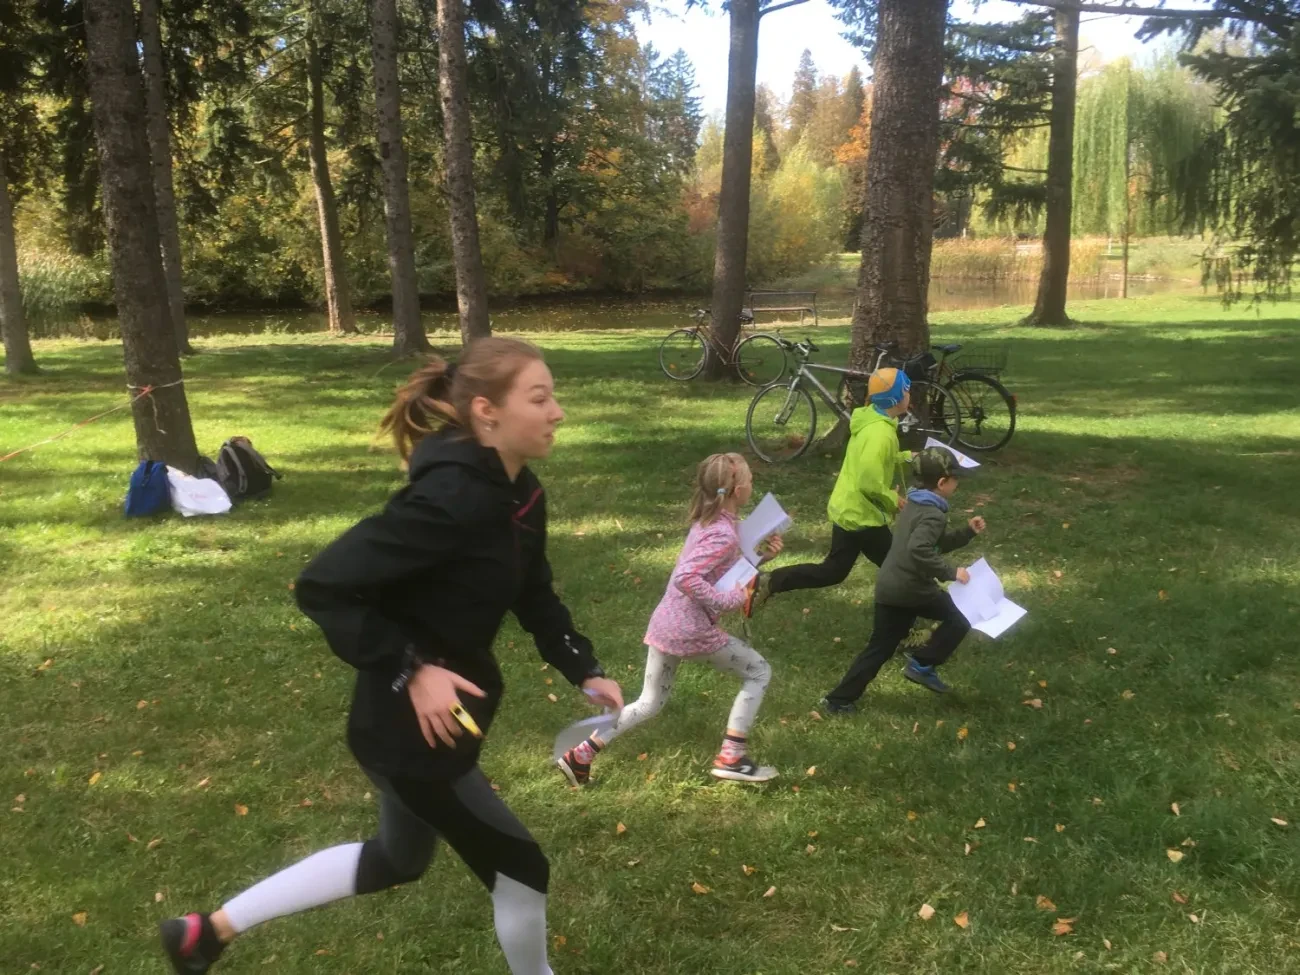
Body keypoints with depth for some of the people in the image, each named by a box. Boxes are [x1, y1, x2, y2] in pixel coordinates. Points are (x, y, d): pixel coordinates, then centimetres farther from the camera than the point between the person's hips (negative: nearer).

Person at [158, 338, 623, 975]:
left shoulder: (520, 495, -1)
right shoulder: (450, 499, -30)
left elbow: (534, 597, 14)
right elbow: (322, 587, -27)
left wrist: (584, 671, 2)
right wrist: (411, 670, -26)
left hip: (441, 710, 10)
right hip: (407, 726, -10)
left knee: (395, 860, 29)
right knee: (520, 866, 7)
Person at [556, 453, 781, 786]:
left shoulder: (707, 521, 10)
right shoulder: (723, 534, -19)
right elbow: (686, 578, -30)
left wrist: (760, 553, 8)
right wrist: (731, 600, -23)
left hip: (665, 623, 9)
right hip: (693, 629, -9)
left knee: (649, 704, 19)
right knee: (759, 672, 9)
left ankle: (579, 755, 16)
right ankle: (730, 758, 7)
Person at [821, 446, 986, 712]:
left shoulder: (914, 505, 16)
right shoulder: (933, 514, -15)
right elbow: (919, 550, -32)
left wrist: (967, 532, 18)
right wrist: (950, 573, -25)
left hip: (888, 588, 9)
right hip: (912, 588, -9)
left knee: (879, 648, 14)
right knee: (958, 621, 12)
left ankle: (839, 699, 11)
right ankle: (922, 665, 9)